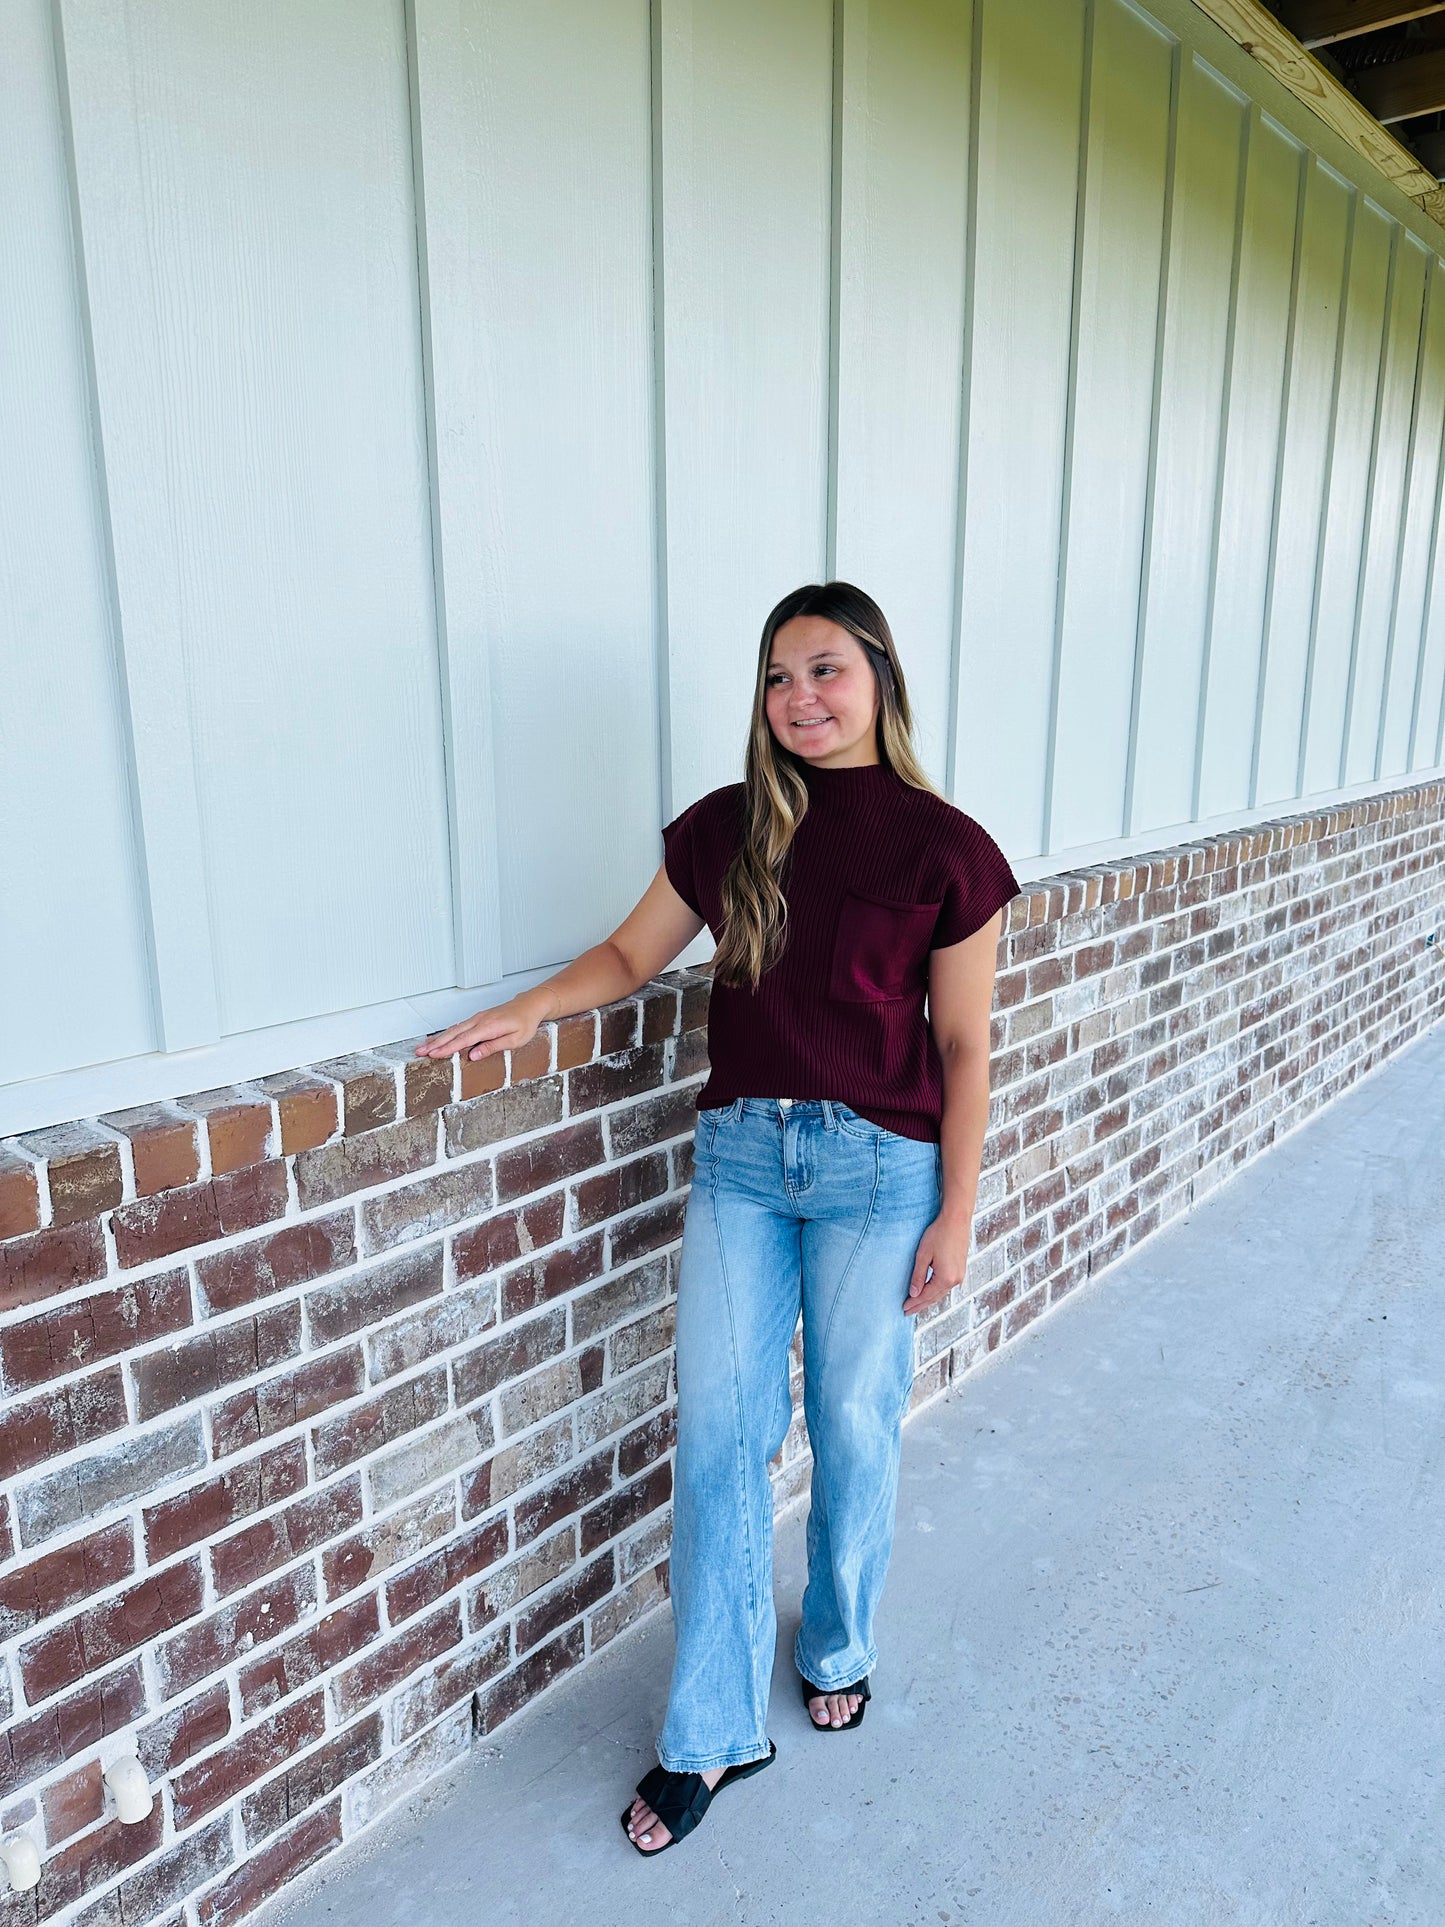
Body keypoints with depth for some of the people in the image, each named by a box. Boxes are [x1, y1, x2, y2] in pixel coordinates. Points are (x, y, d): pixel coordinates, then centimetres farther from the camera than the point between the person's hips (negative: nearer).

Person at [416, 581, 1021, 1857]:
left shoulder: (943, 849, -9)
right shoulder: (726, 829, -1)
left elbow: (963, 1047, -6)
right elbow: (634, 953, 9)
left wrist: (955, 1213, -5)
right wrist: (525, 1012, -6)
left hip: (878, 1165, -2)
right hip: (739, 1151, 3)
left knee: (854, 1426, 13)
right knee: (718, 1429, 6)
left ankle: (839, 1647, 43)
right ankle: (713, 1733, 24)